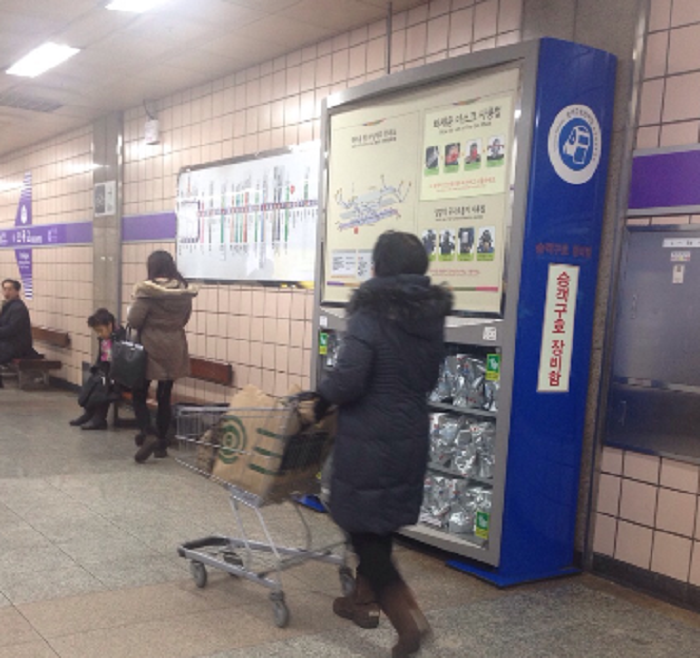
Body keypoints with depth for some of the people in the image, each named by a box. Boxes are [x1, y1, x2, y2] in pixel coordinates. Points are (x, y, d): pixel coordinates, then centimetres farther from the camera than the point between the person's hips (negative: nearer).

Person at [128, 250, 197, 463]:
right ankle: (161, 443, 18)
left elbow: (134, 320, -13)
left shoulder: (147, 291, -16)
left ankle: (148, 434, -8)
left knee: (139, 395, 10)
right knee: (165, 397, 13)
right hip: (174, 350, 5)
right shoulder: (184, 291, 0)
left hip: (150, 349, -5)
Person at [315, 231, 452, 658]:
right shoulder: (432, 316, 4)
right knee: (380, 527, 22)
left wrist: (321, 400, -4)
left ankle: (409, 619, 0)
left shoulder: (371, 316, -17)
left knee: (363, 529, 6)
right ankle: (364, 600, 37)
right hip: (410, 437, 7)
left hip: (368, 440, -7)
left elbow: (348, 379, -22)